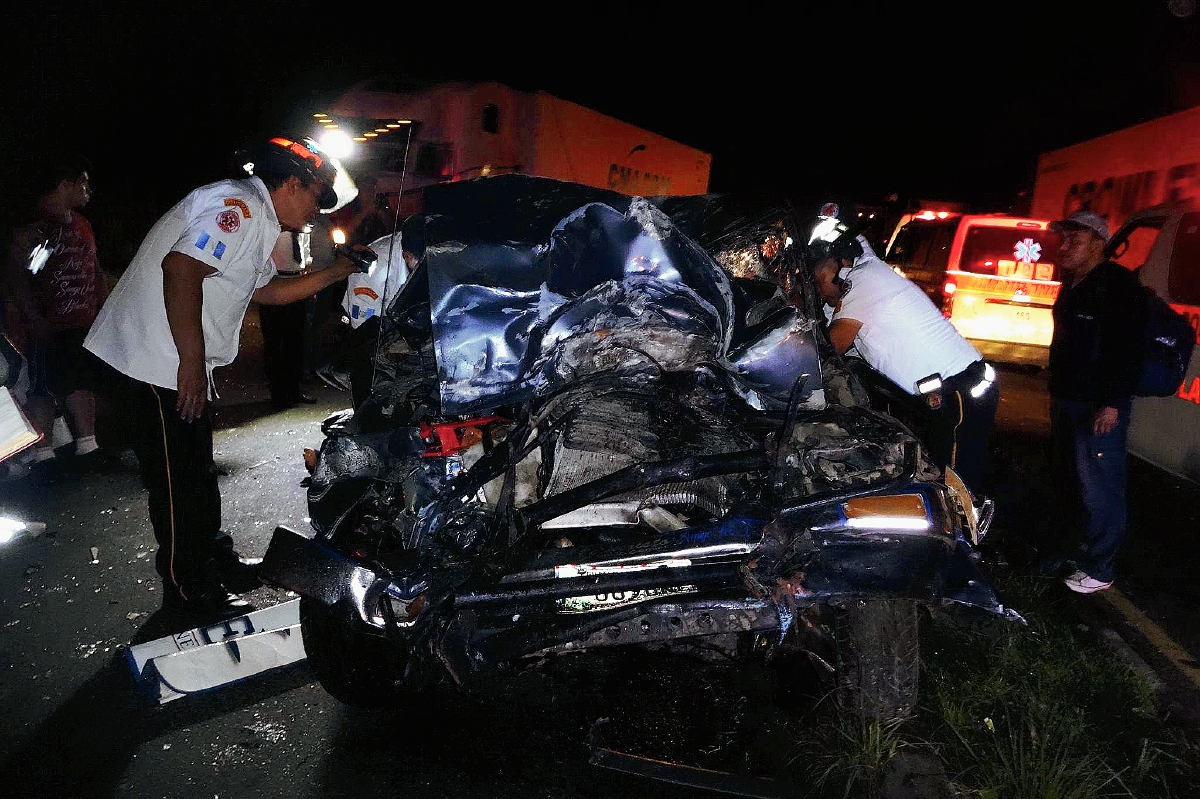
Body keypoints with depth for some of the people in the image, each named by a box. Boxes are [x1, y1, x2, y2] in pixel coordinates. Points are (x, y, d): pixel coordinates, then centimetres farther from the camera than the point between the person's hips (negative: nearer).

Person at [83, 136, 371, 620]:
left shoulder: (255, 220, 17)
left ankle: (217, 562, 37)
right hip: (159, 365, -11)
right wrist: (193, 363, -29)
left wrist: (334, 273, 22)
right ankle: (188, 594, 14)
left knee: (198, 471, 21)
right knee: (179, 482, 0)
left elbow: (267, 290, 28)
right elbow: (181, 268, -31)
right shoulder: (238, 206, -18)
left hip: (179, 364, 11)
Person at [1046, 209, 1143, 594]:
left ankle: (1098, 570, 4)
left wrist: (1112, 403, -25)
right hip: (1067, 399, 10)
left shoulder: (1116, 282, -14)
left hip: (1099, 407, -10)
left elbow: (1125, 346, -21)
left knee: (1098, 489, -5)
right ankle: (1079, 546, 35)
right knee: (1067, 479, 19)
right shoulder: (1072, 285, 16)